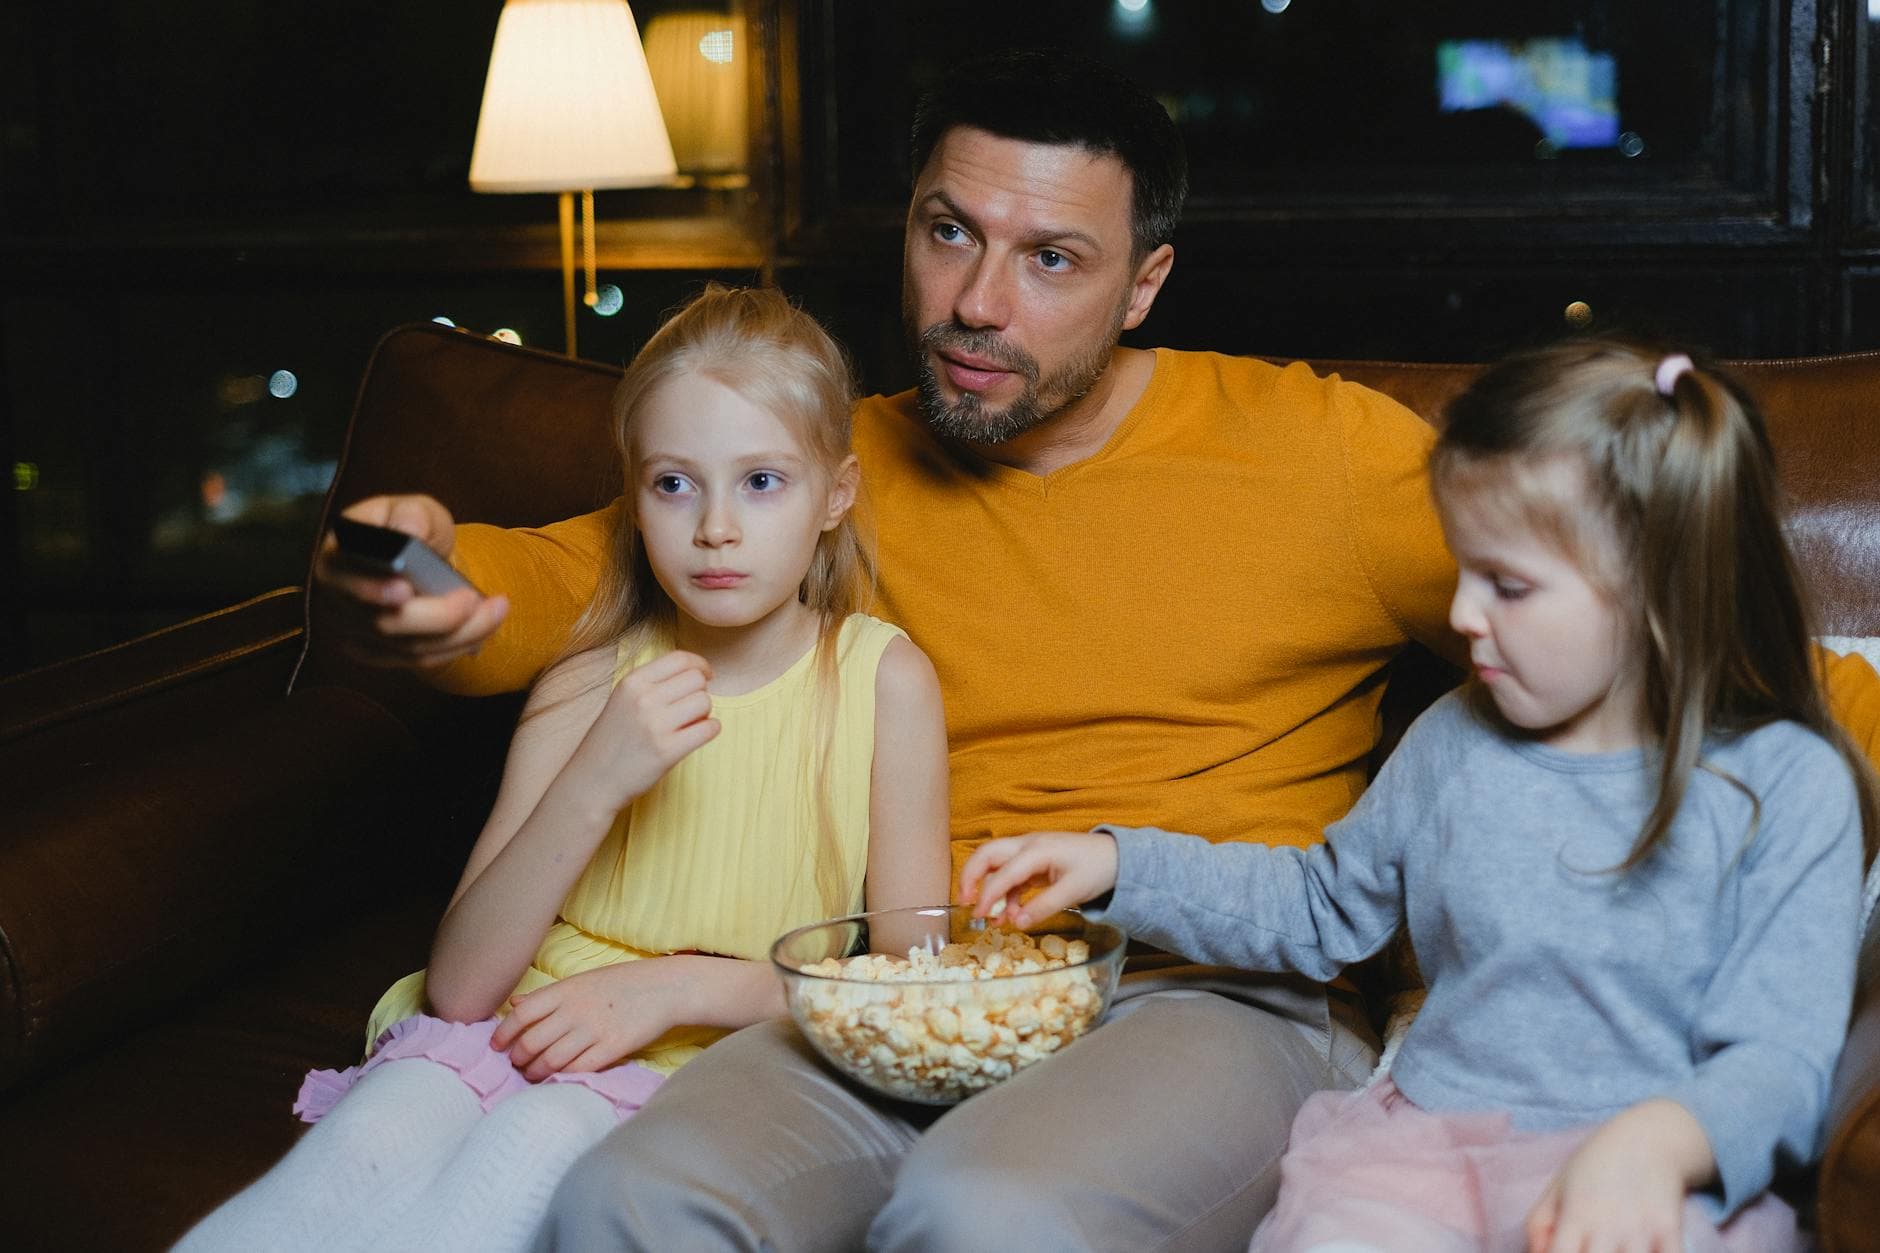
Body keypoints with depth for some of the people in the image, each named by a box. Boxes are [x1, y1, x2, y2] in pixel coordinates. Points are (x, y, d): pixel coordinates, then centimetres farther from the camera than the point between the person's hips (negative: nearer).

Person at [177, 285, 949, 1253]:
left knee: (532, 1142, -34)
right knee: (376, 1133, -31)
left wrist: (677, 985, -13)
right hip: (524, 1023, 2)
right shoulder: (588, 685, 4)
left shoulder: (882, 678, -1)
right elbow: (457, 986, -3)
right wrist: (592, 787, -17)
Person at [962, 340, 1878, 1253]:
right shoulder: (1453, 745, 13)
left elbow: (1780, 1057, -8)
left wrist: (1657, 1142, -29)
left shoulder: (1786, 785, -2)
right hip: (1426, 1144, 3)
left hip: (1664, 1179, -3)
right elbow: (1322, 907, 29)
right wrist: (1117, 865, 19)